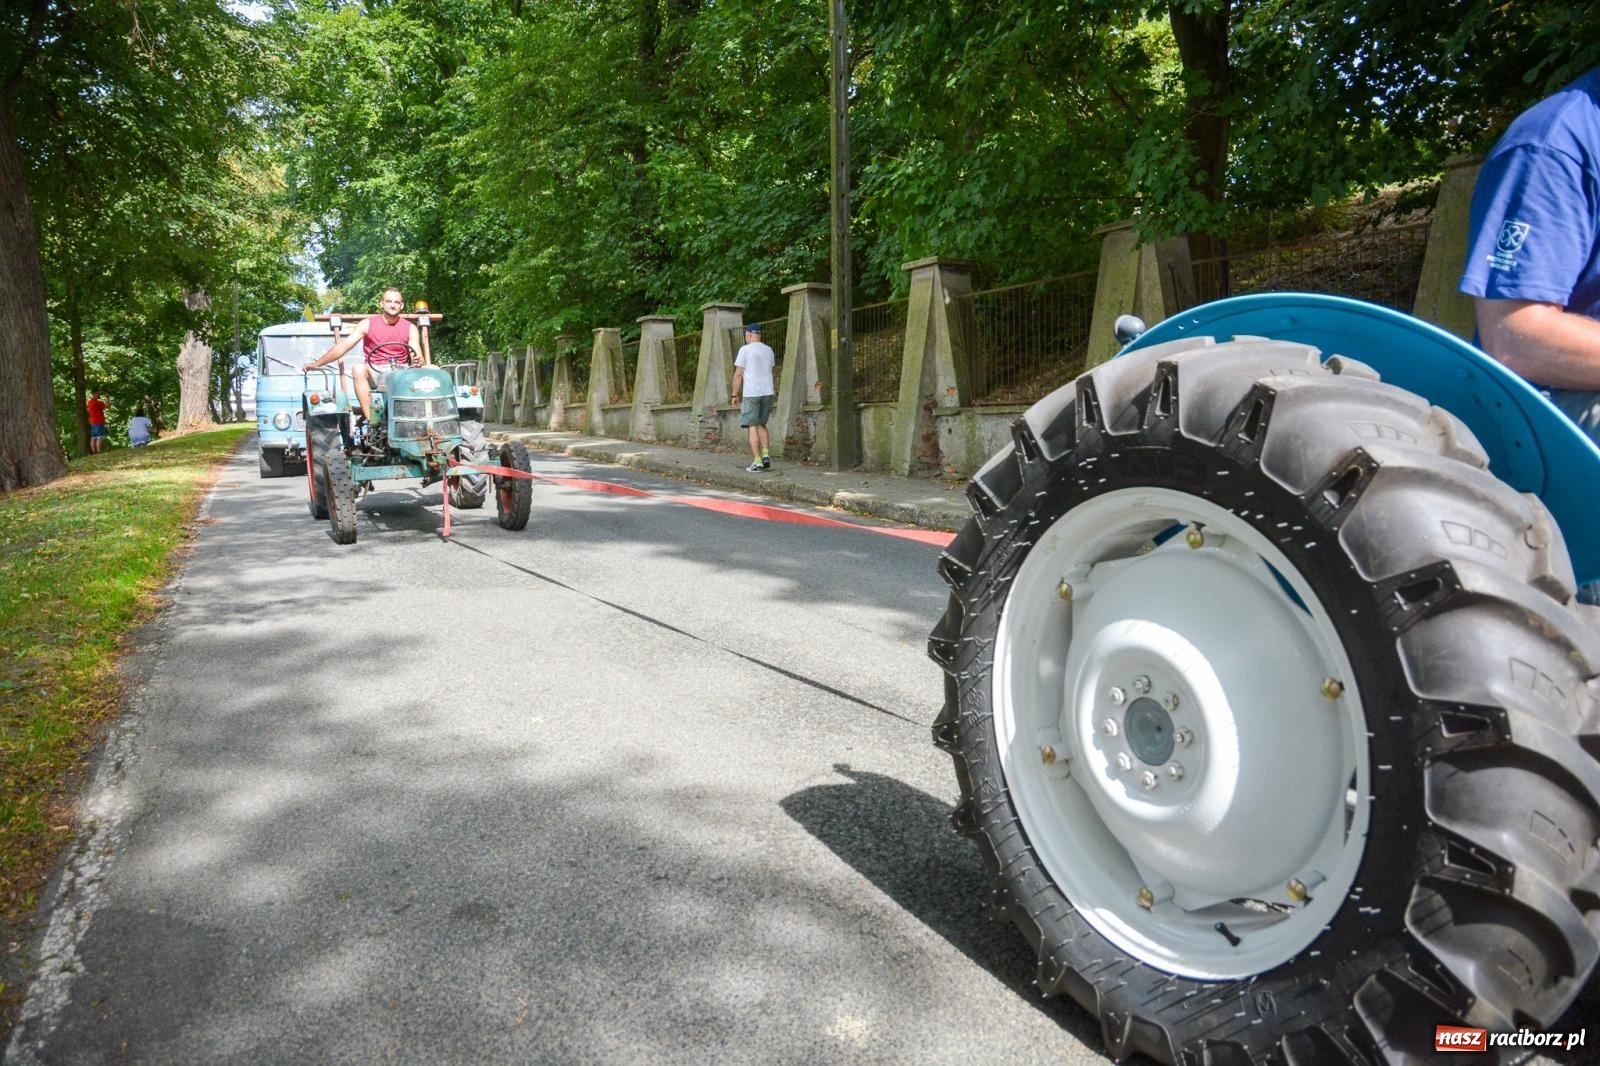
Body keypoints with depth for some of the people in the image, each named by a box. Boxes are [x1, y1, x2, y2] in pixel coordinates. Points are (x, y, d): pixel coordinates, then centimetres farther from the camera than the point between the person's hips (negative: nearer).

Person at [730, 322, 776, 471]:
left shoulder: (745, 350, -6)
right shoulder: (769, 350, 11)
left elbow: (738, 374, -8)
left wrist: (735, 394, -2)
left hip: (751, 393, -5)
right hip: (768, 392, 5)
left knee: (753, 427, -1)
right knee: (761, 424, 18)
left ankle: (757, 461, -4)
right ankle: (765, 455, 5)